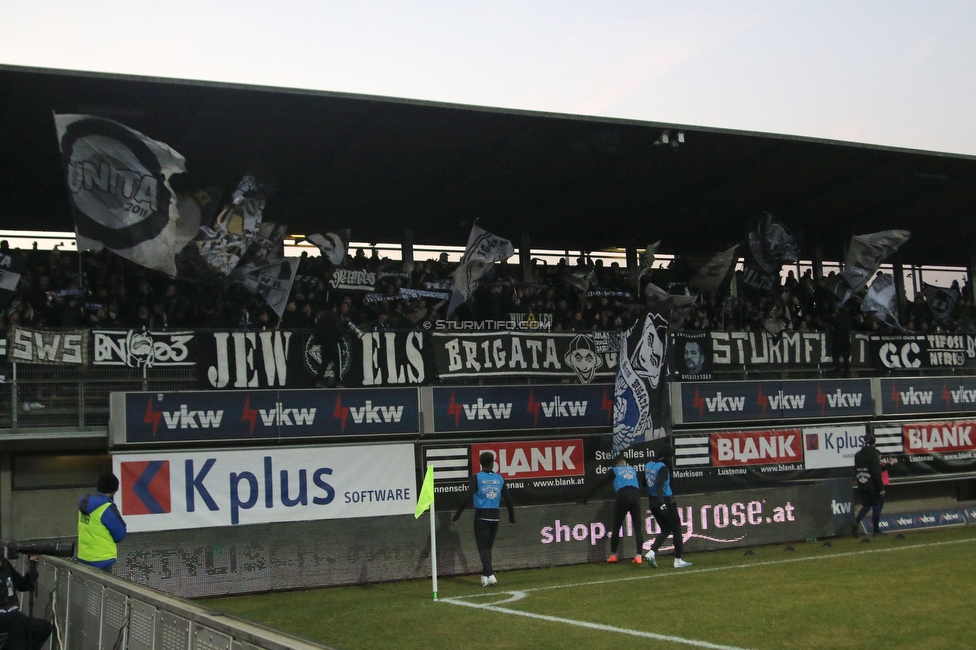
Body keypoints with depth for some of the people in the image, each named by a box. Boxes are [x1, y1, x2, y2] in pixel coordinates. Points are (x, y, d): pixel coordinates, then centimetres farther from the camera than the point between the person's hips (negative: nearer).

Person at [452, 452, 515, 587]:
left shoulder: (477, 478, -6)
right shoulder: (499, 478, 6)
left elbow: (467, 498, -14)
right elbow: (508, 499, 10)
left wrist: (456, 516, -10)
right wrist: (512, 518, 22)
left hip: (481, 517, -3)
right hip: (494, 517, 4)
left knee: (483, 548, -1)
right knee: (488, 547, 15)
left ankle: (490, 575, -16)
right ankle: (485, 576, 17)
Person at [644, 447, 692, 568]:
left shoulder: (647, 465, 6)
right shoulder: (663, 467, -18)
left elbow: (644, 482, 18)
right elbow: (659, 485, -30)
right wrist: (661, 502, -39)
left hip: (652, 501, 8)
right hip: (665, 501, -7)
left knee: (665, 530, 16)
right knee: (676, 529, 7)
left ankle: (651, 552, -3)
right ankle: (678, 560, 9)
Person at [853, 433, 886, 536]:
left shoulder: (858, 455, 7)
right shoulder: (874, 454, -14)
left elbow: (856, 471, 12)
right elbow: (877, 473, -17)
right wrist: (881, 488, -15)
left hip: (862, 485, 6)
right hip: (873, 486, -6)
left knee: (866, 506, 13)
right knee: (877, 506, 7)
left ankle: (856, 521, -11)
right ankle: (876, 530, 12)